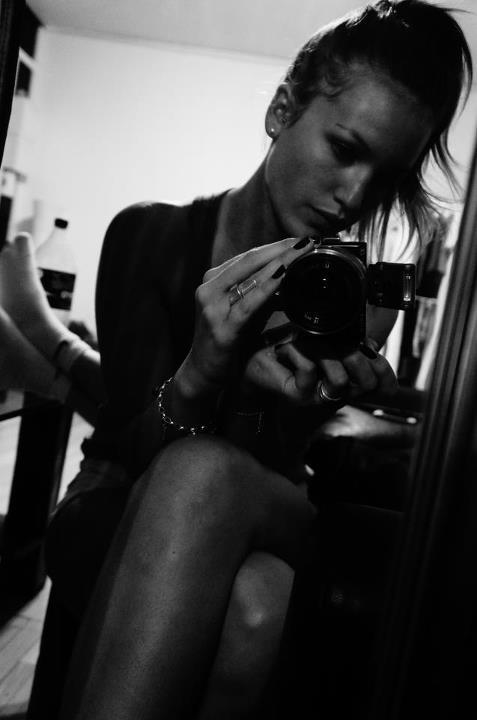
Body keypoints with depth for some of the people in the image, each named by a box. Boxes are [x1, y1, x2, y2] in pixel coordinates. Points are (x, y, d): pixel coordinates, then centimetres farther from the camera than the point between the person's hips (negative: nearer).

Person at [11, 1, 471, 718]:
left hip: (255, 527, 1)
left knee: (256, 599, -36)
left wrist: (307, 404, -28)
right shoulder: (150, 236, -7)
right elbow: (127, 450, -11)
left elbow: (281, 474, -5)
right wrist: (198, 373, -32)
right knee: (200, 467, -36)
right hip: (114, 523, 0)